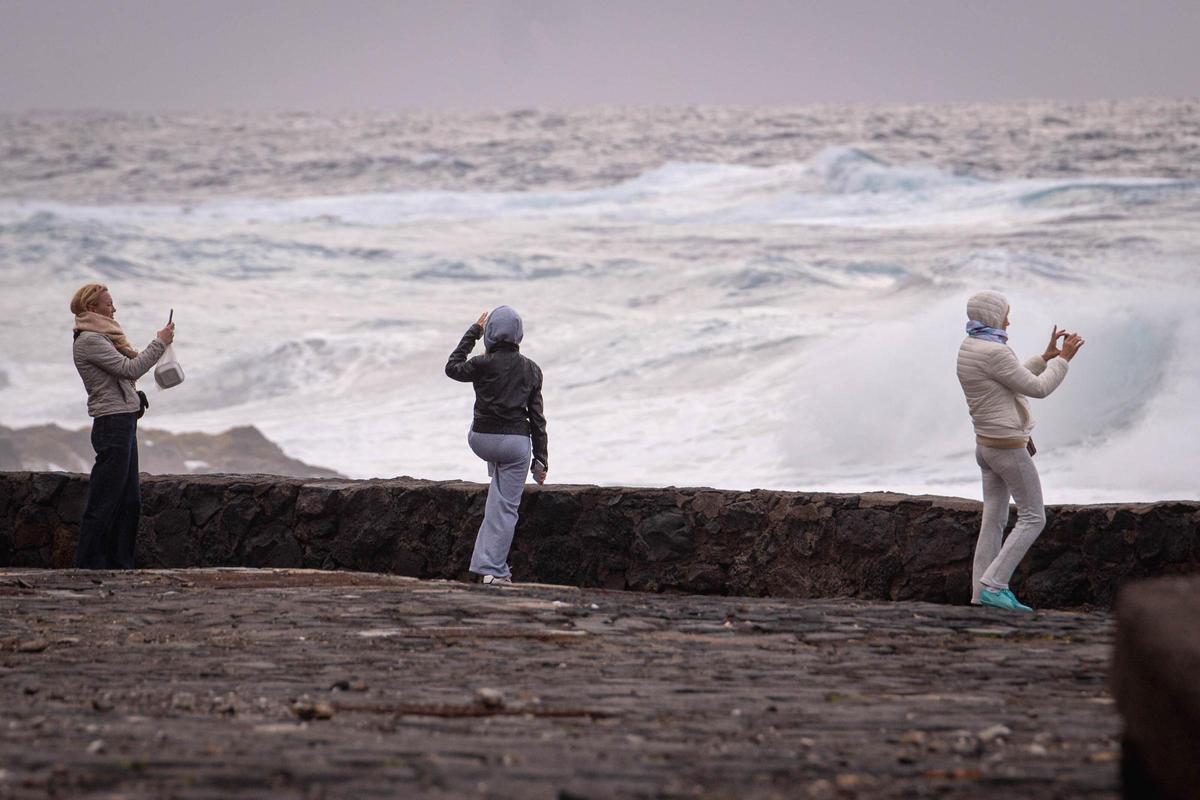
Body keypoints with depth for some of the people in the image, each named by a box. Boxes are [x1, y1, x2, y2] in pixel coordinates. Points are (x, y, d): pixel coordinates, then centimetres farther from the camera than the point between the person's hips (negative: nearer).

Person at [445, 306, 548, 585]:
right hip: (516, 443, 0)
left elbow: (453, 367, 14)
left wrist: (473, 332, 17)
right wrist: (540, 459, 10)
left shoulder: (483, 365, -9)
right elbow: (537, 418, 3)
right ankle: (494, 569, -2)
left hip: (482, 440, 0)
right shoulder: (531, 370, 0)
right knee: (507, 507, 4)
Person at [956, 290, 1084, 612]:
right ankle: (993, 585, -9)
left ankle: (981, 595, 7)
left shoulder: (969, 347, 8)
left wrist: (1047, 357, 19)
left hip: (987, 444, 10)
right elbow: (1037, 388, -18)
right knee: (1033, 519, -2)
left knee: (994, 520, 10)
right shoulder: (994, 353, -23)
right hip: (1009, 449, -10)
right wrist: (1064, 359, -6)